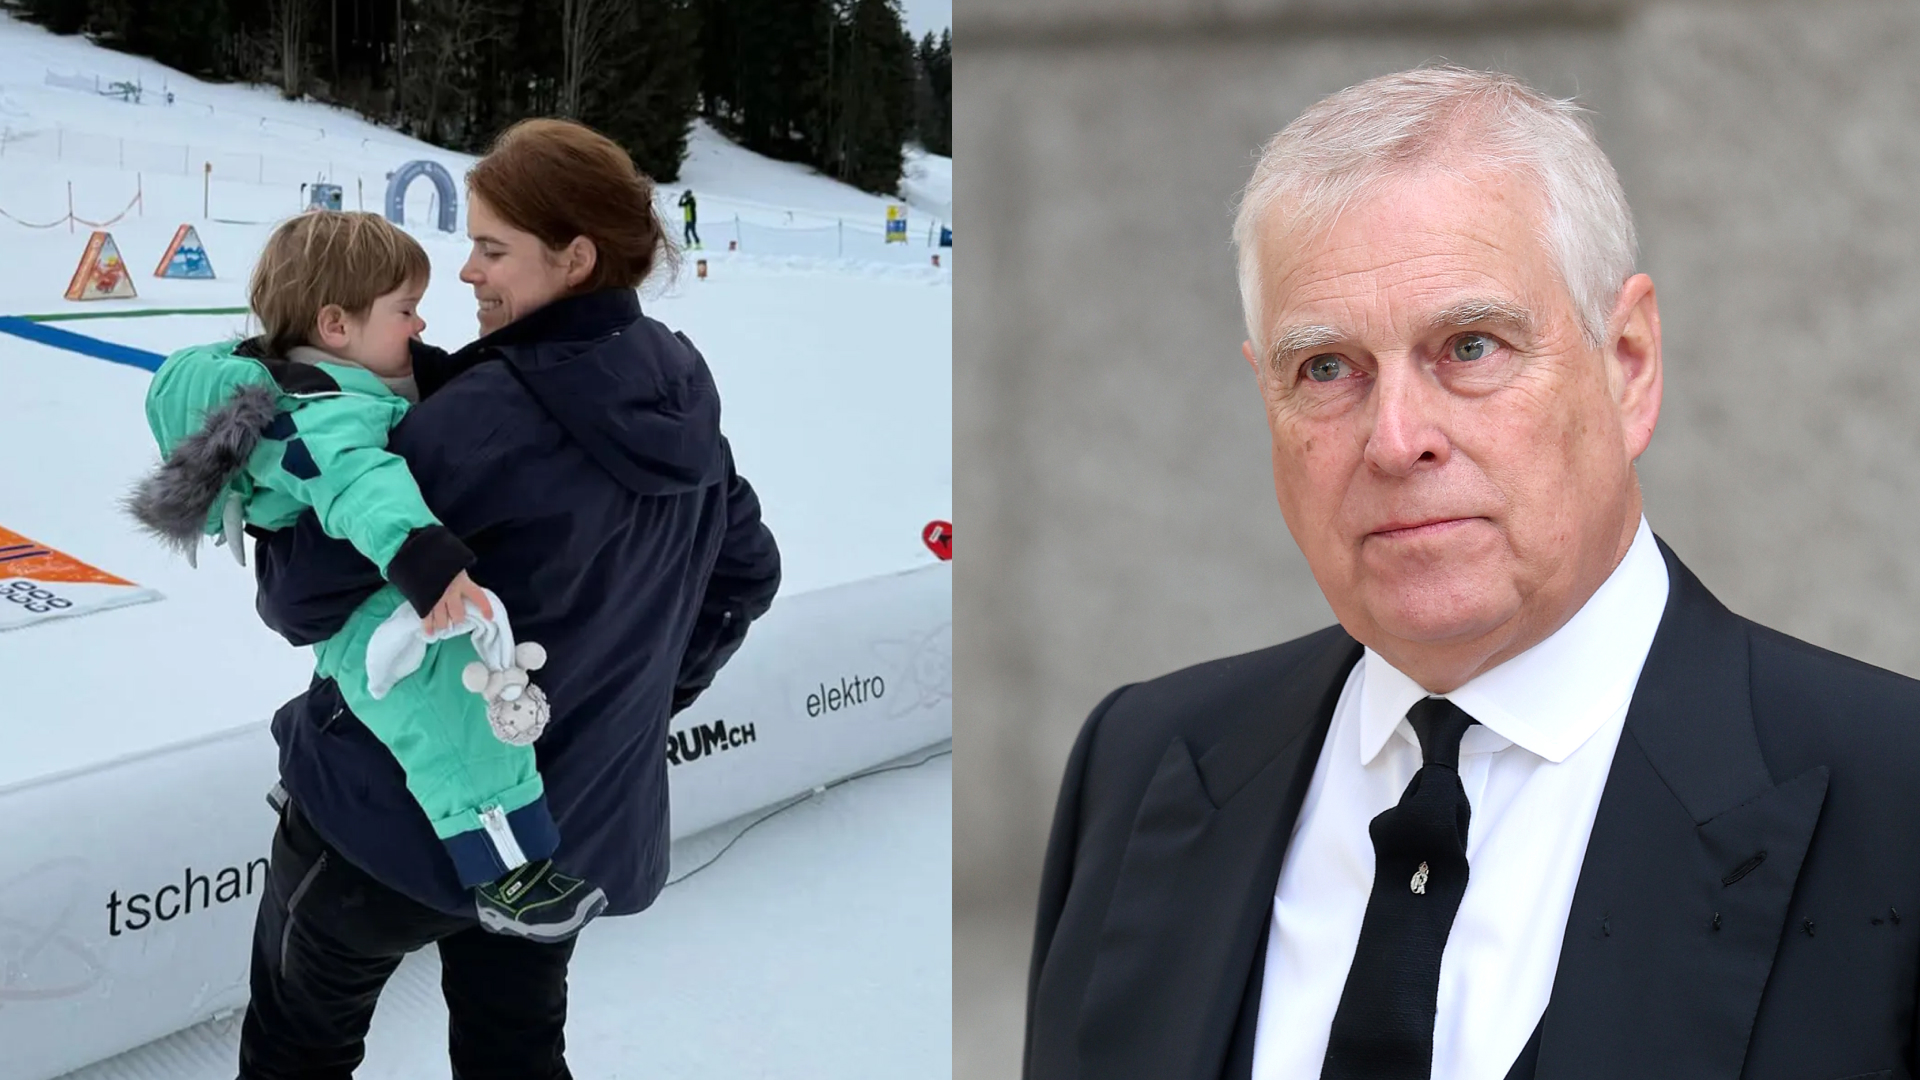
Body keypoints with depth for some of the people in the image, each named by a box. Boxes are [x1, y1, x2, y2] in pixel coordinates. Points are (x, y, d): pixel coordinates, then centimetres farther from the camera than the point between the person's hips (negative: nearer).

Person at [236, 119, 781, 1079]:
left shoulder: (482, 418, -27)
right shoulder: (680, 398, -3)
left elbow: (311, 597, -22)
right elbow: (744, 574, 11)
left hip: (405, 812, -7)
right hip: (583, 828, 7)